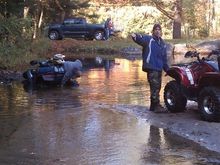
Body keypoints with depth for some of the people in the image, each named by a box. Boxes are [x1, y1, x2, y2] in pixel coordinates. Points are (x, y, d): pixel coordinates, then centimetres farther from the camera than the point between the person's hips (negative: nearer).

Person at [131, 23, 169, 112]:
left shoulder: (162, 43, 20)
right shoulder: (149, 39, 0)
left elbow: (164, 58, 26)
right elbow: (141, 39, -22)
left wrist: (167, 69, 25)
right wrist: (136, 36, -44)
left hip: (159, 68, 7)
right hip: (151, 67, -7)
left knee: (157, 87, 10)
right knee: (155, 86, -13)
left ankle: (153, 105, 19)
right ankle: (156, 105, -12)